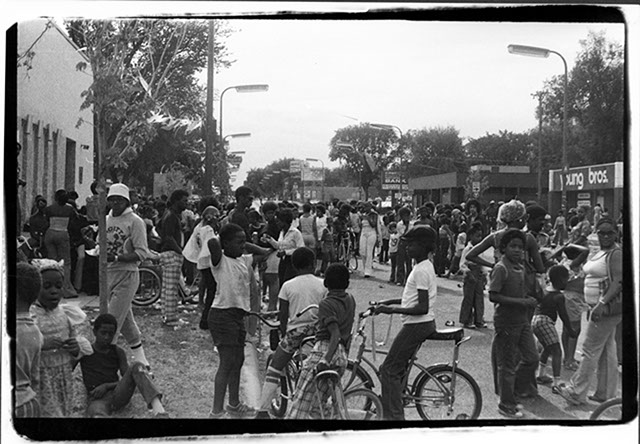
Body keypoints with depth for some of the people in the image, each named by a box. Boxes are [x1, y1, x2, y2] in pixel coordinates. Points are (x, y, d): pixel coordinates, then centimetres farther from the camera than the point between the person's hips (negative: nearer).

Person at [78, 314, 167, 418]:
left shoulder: (118, 352, 13)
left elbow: (128, 379, 6)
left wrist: (106, 386, -10)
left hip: (118, 394, 2)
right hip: (97, 399, -2)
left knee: (137, 366, -24)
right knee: (96, 413, -40)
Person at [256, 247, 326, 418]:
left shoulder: (288, 286, -2)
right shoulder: (322, 285, 1)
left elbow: (283, 317, -1)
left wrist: (284, 336, 11)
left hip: (294, 333, -2)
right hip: (316, 333, 2)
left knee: (273, 371, 6)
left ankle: (263, 410, 0)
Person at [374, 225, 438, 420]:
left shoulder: (422, 270, -19)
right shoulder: (425, 267, 12)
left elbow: (422, 307, -25)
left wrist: (392, 309, -23)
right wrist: (388, 302, 15)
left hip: (417, 325, -10)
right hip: (421, 325, 10)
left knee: (389, 370, -5)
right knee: (396, 369, 16)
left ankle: (394, 415, -2)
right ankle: (393, 413, 24)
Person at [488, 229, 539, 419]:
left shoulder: (520, 267, 9)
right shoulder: (501, 268, -16)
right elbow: (493, 296, -23)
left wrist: (529, 299, 1)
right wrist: (521, 301, -24)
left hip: (522, 319, 8)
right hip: (506, 321, -8)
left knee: (532, 358, 11)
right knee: (507, 364, 2)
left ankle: (518, 388, 33)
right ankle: (506, 405, 14)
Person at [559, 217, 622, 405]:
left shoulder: (616, 254, -15)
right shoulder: (600, 252, 14)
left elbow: (618, 282, -24)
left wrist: (602, 304, -32)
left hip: (609, 307, -10)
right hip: (602, 307, 10)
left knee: (590, 349, -6)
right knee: (606, 351, 14)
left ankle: (576, 392, 0)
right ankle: (606, 393, 22)